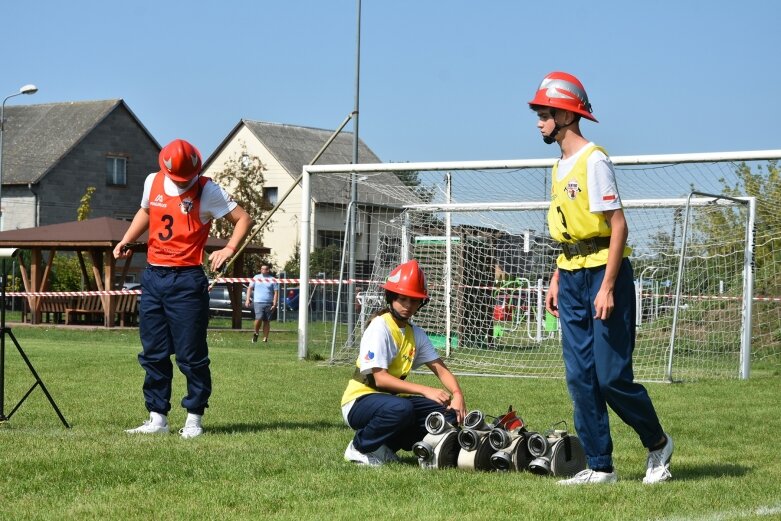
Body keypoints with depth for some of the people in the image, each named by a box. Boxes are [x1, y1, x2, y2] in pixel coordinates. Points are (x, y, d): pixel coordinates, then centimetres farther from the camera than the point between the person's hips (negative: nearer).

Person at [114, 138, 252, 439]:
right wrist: (125, 241, 13)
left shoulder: (207, 191, -7)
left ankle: (194, 420, 8)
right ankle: (157, 418, 16)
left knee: (191, 354, -2)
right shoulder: (152, 182, 8)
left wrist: (229, 249, -19)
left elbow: (243, 218, -3)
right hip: (153, 277, 5)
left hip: (187, 281, -5)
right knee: (153, 354, 8)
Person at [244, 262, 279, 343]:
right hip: (258, 302, -1)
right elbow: (250, 288, 13)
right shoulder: (256, 278, 9)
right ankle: (256, 333, 5)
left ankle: (265, 339, 5)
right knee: (259, 318, -19)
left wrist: (274, 304, -5)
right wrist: (248, 299, 2)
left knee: (267, 321, 1)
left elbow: (276, 292, 4)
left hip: (269, 303, 1)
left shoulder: (272, 280, 6)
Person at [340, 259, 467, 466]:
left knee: (448, 411, -12)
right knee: (401, 408, -38)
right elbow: (379, 378, -23)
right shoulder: (380, 327, -14)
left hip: (392, 397, 8)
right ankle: (360, 448, -11)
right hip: (360, 401, -8)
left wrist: (457, 394, -17)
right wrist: (425, 391, -32)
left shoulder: (416, 333, 10)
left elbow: (440, 368, 5)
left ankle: (387, 446, 2)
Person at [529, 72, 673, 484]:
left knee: (611, 376, -8)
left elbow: (618, 225, -17)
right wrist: (556, 279, 15)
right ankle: (600, 467, 10)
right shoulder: (559, 166, 15)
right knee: (580, 378, 5)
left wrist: (607, 286, -22)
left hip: (603, 271, -9)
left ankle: (657, 444, 13)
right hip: (572, 277, 9)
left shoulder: (593, 160, -12)